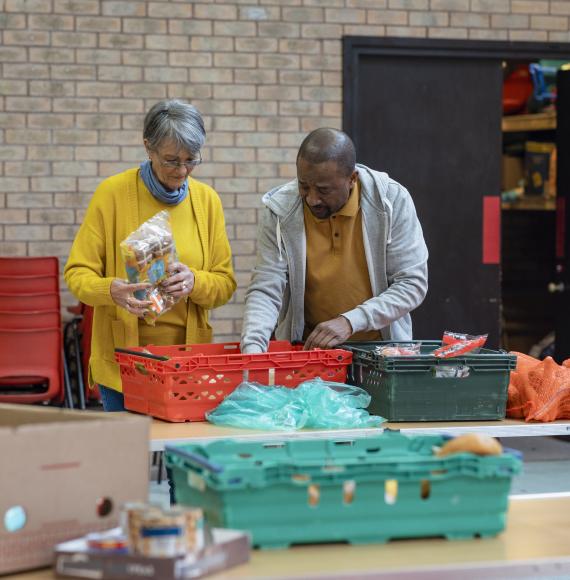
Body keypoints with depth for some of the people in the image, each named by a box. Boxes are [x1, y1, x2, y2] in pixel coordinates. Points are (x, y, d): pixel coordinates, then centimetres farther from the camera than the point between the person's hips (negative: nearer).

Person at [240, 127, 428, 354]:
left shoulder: (392, 200, -10)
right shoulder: (280, 210, -8)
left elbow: (413, 283, -9)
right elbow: (265, 291, -8)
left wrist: (350, 322, -21)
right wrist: (252, 348, -26)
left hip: (380, 348, -1)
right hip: (303, 349, 1)